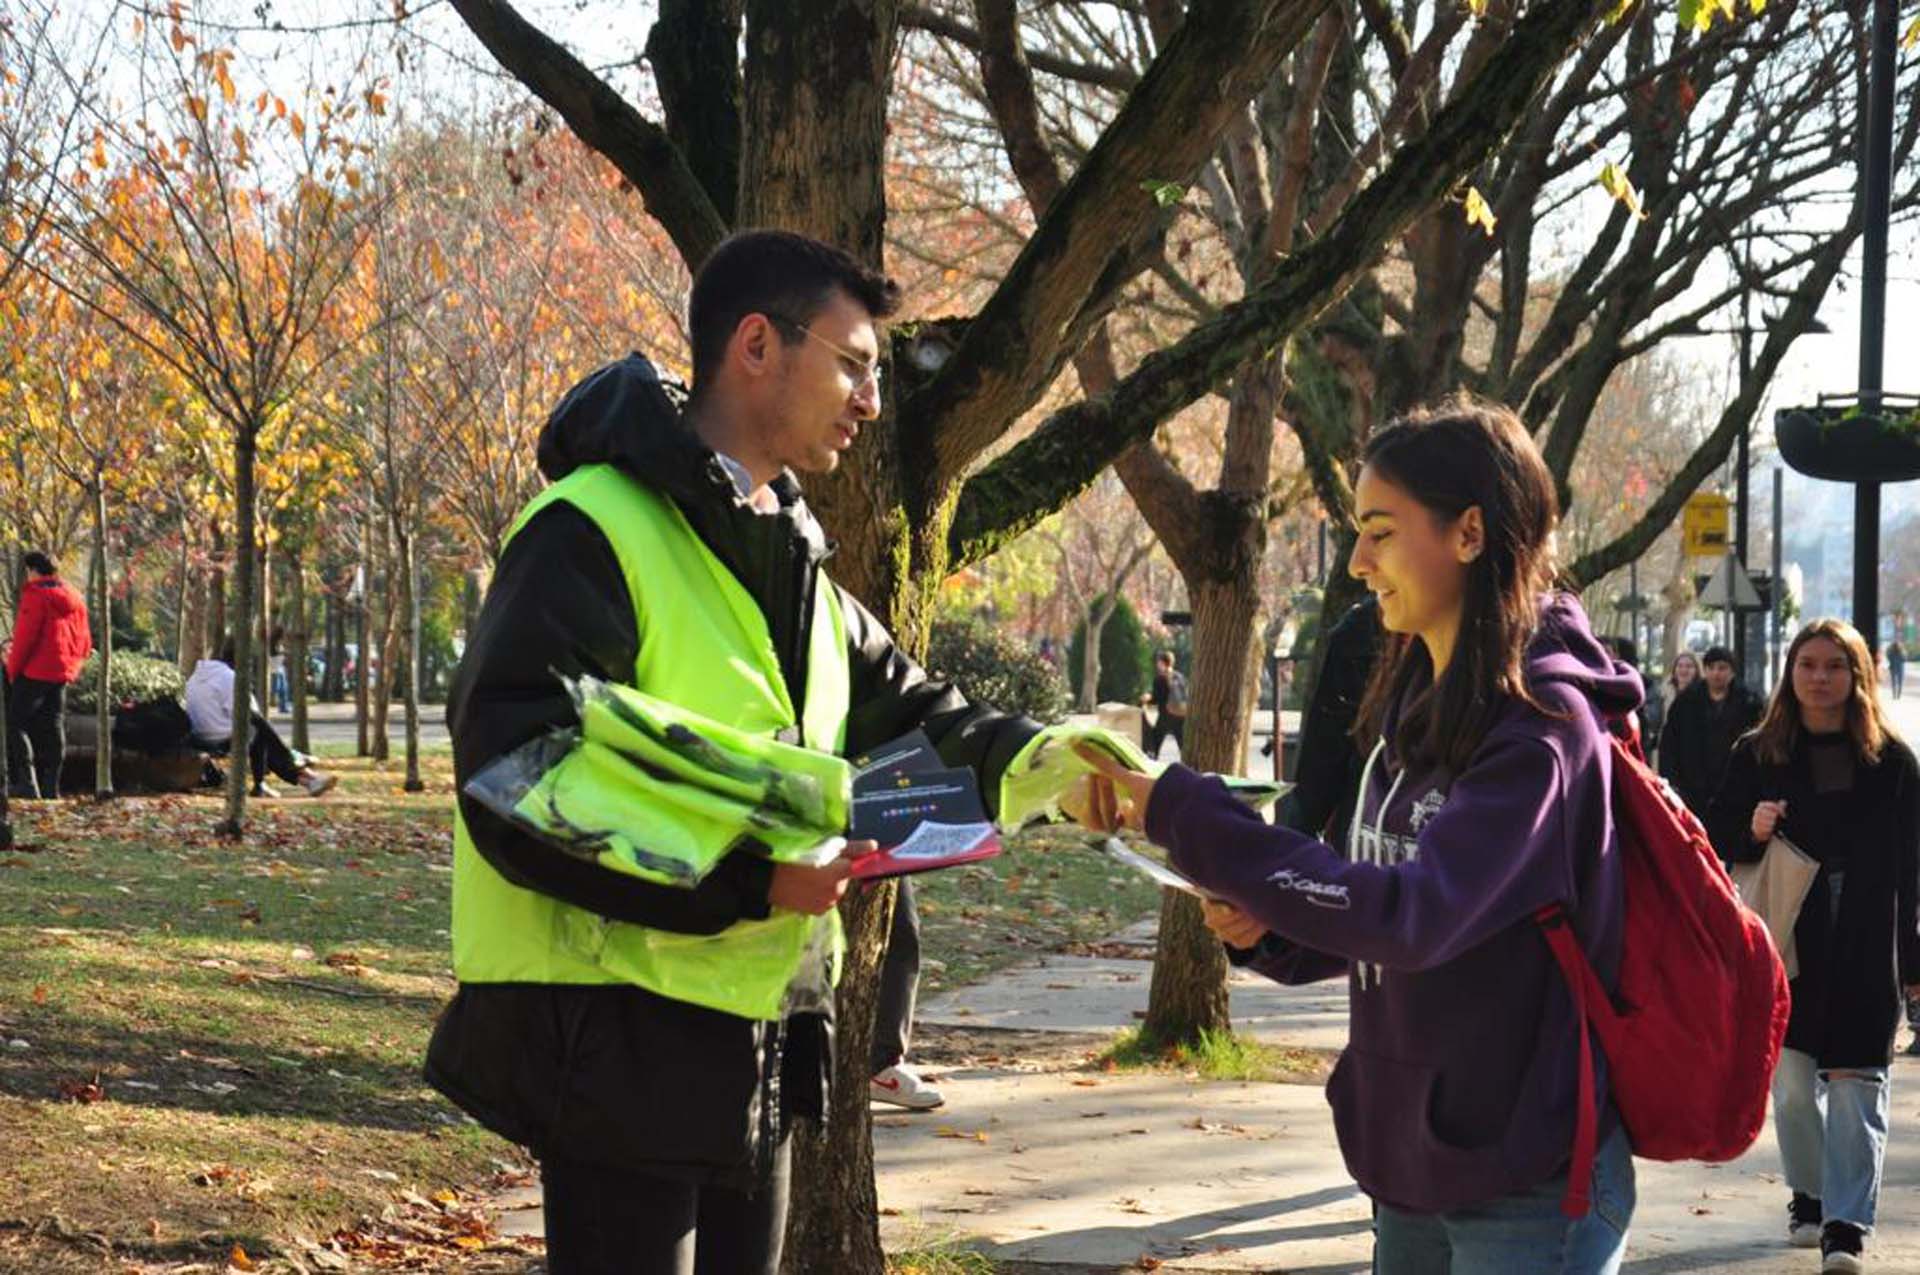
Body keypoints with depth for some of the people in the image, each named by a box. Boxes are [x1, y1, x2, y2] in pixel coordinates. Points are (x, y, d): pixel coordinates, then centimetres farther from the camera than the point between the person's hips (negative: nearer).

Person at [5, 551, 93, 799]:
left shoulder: (36, 596, -12)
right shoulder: (74, 598, 13)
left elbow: (25, 637, -16)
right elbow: (85, 641, 15)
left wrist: (13, 668, -6)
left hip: (35, 671, -7)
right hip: (63, 672, 7)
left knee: (15, 723, -3)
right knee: (54, 727, 11)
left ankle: (26, 781, -14)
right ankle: (51, 786, 9)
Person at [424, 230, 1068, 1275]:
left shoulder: (792, 562, 16)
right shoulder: (594, 535, -15)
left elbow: (907, 713, 20)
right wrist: (746, 881, -29)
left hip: (750, 1054, 9)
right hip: (621, 1041, -9)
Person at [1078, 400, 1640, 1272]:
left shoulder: (1542, 724, -18)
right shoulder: (1416, 704, 7)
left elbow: (1415, 915, -29)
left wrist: (1184, 815, -28)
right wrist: (1271, 926, -5)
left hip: (1526, 1186, -8)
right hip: (1412, 1164, 8)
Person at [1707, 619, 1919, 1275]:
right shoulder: (1758, 754, 6)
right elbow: (1717, 837, 11)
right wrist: (1752, 830, -13)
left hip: (1866, 948, -2)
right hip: (1786, 942, 2)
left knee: (1856, 1084, -6)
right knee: (1792, 1078, 8)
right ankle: (1809, 1196, 26)